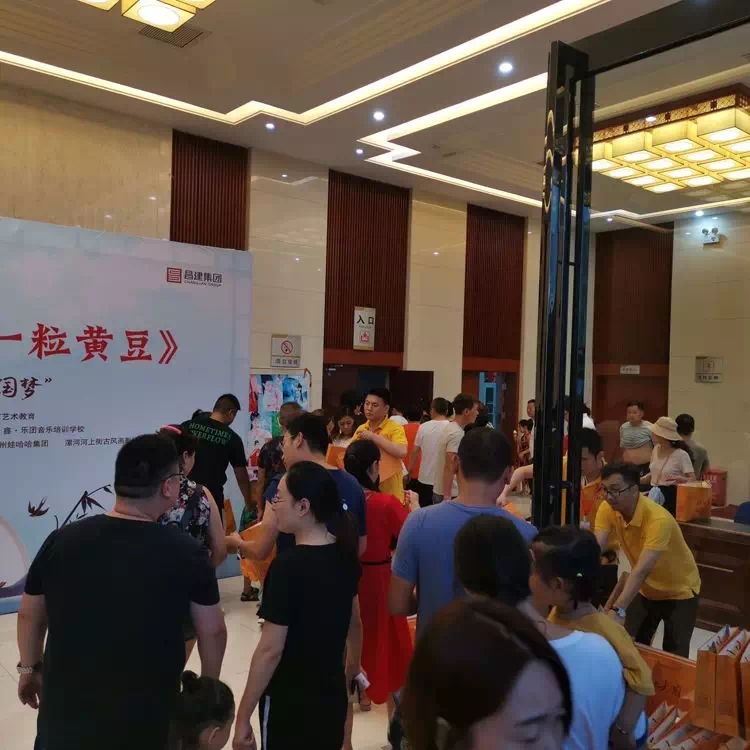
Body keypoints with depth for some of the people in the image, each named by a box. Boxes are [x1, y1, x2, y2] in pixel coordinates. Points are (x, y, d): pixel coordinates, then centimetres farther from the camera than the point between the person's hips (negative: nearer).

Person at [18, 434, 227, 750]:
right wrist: (210, 685, 12)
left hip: (64, 713, 2)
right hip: (144, 722, -1)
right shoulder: (187, 552, -16)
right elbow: (213, 631, -6)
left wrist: (29, 669, 22)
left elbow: (29, 615, 5)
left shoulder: (62, 540, -10)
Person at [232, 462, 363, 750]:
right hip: (332, 696, 6)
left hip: (288, 705, -6)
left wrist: (242, 717, -12)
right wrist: (354, 665, 29)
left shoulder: (288, 565, -23)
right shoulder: (344, 554, -3)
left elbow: (270, 650, -21)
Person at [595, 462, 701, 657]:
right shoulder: (608, 509, -17)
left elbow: (642, 569, -44)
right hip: (645, 590, 5)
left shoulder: (658, 519, -35)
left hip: (678, 591, -5)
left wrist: (618, 610, -53)